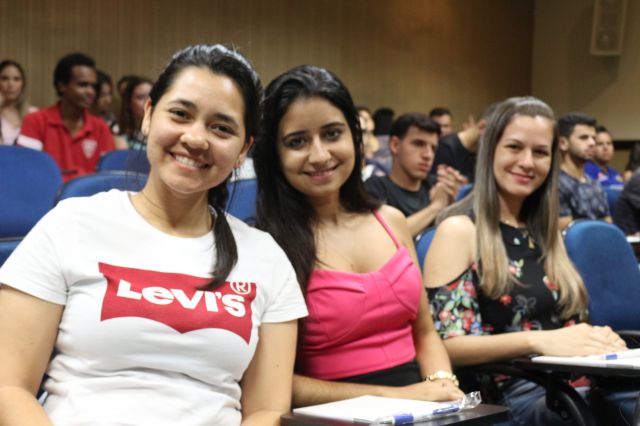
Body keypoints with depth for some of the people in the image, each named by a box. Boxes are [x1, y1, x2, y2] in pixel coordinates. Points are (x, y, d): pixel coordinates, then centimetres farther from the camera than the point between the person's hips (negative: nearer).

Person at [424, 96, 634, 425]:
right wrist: (538, 340, -23)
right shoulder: (459, 229, -3)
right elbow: (445, 345, -11)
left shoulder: (544, 231, 18)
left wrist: (596, 338, -3)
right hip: (501, 392, -7)